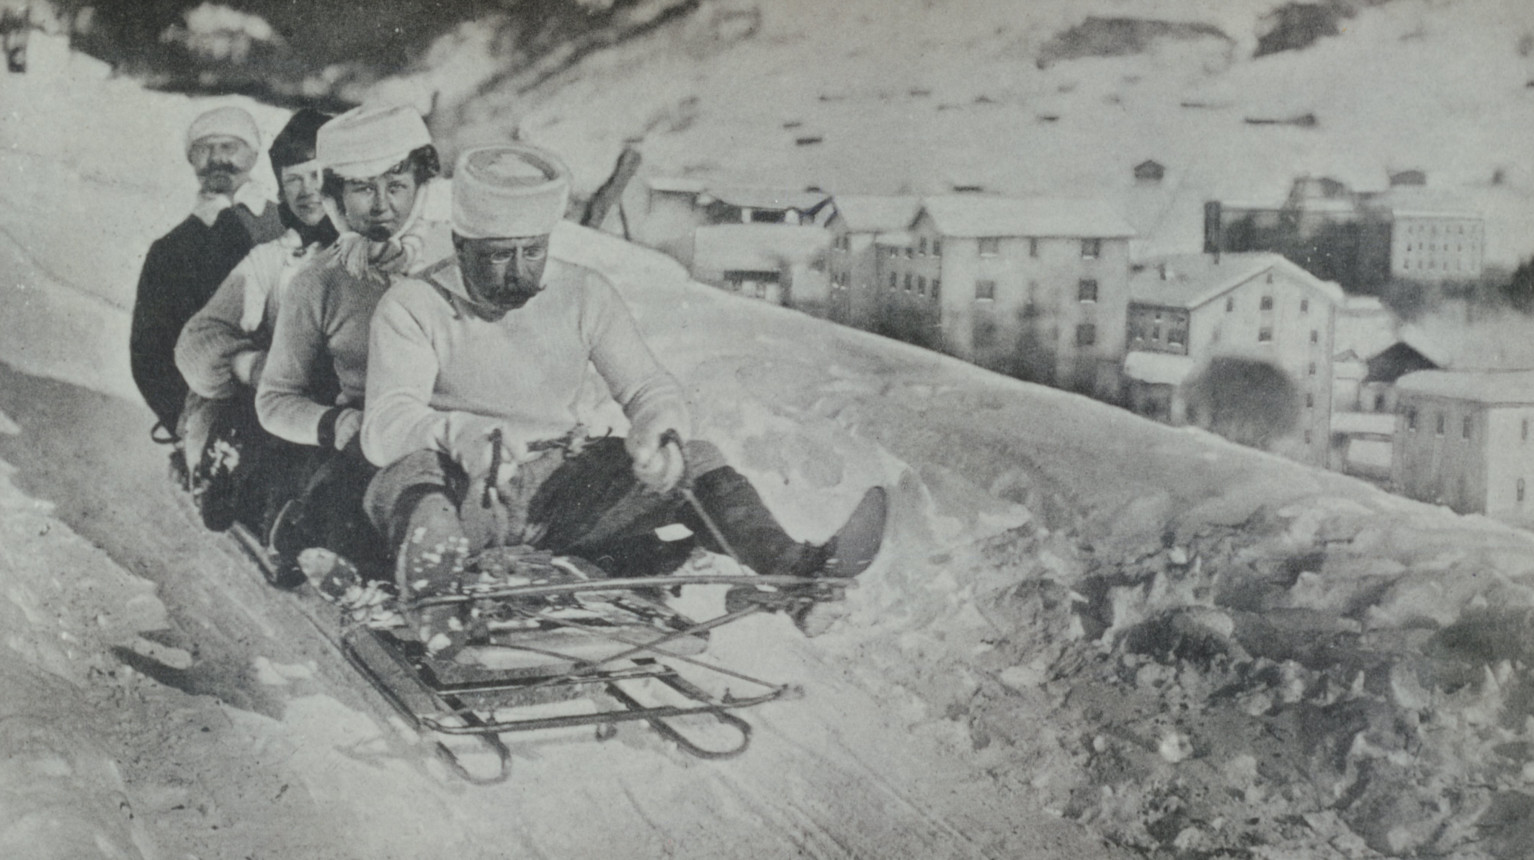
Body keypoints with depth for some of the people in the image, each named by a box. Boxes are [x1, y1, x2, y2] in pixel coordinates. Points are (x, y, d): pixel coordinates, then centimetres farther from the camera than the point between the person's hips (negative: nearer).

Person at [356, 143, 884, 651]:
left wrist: (660, 434, -25)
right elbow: (384, 429, -19)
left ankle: (789, 569, -34)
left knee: (693, 462, -16)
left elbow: (648, 389, 1)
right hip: (463, 495, -3)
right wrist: (458, 432, -42)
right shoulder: (412, 307, -7)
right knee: (411, 473, -36)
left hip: (558, 490, 3)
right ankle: (433, 613, -57)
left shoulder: (583, 295, 4)